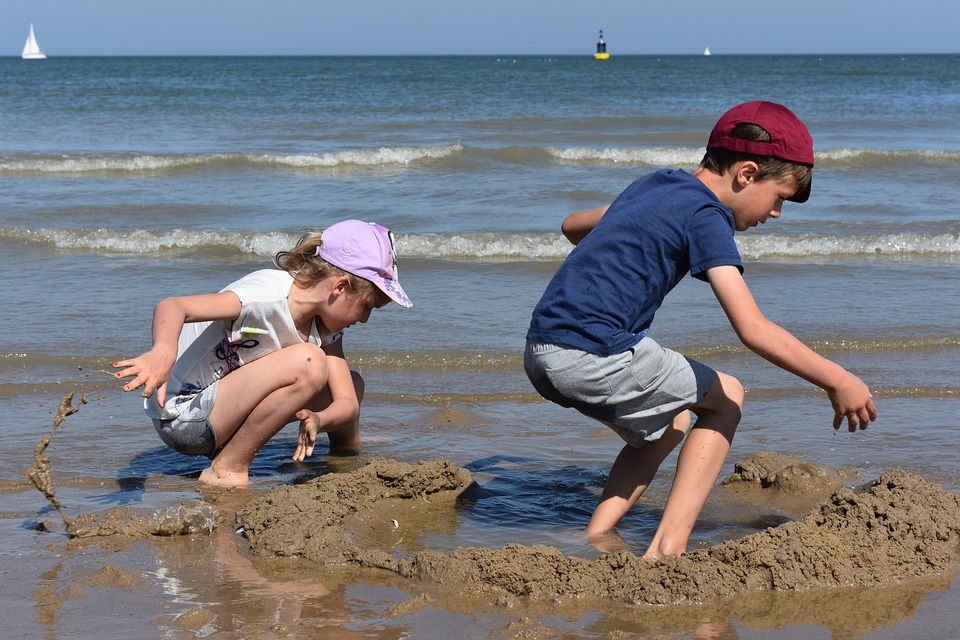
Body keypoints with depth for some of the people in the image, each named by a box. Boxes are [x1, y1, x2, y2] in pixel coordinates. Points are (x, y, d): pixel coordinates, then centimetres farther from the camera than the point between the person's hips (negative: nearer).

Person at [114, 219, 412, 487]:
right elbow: (171, 306, -36)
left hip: (222, 413, 9)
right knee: (308, 362, -28)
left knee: (352, 383, 9)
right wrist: (164, 351, -58)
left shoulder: (324, 322, 2)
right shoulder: (272, 295, -26)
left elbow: (347, 402, -4)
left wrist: (317, 419, -28)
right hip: (181, 417, -9)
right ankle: (228, 468, -18)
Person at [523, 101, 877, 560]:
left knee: (668, 425, 27)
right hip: (594, 358, -9)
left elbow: (572, 226, 37)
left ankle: (595, 539, 13)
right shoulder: (707, 215, -7)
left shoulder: (658, 183, 19)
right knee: (725, 397, 10)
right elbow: (753, 330, -16)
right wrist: (838, 381, -10)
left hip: (540, 357, 9)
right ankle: (668, 548, -2)